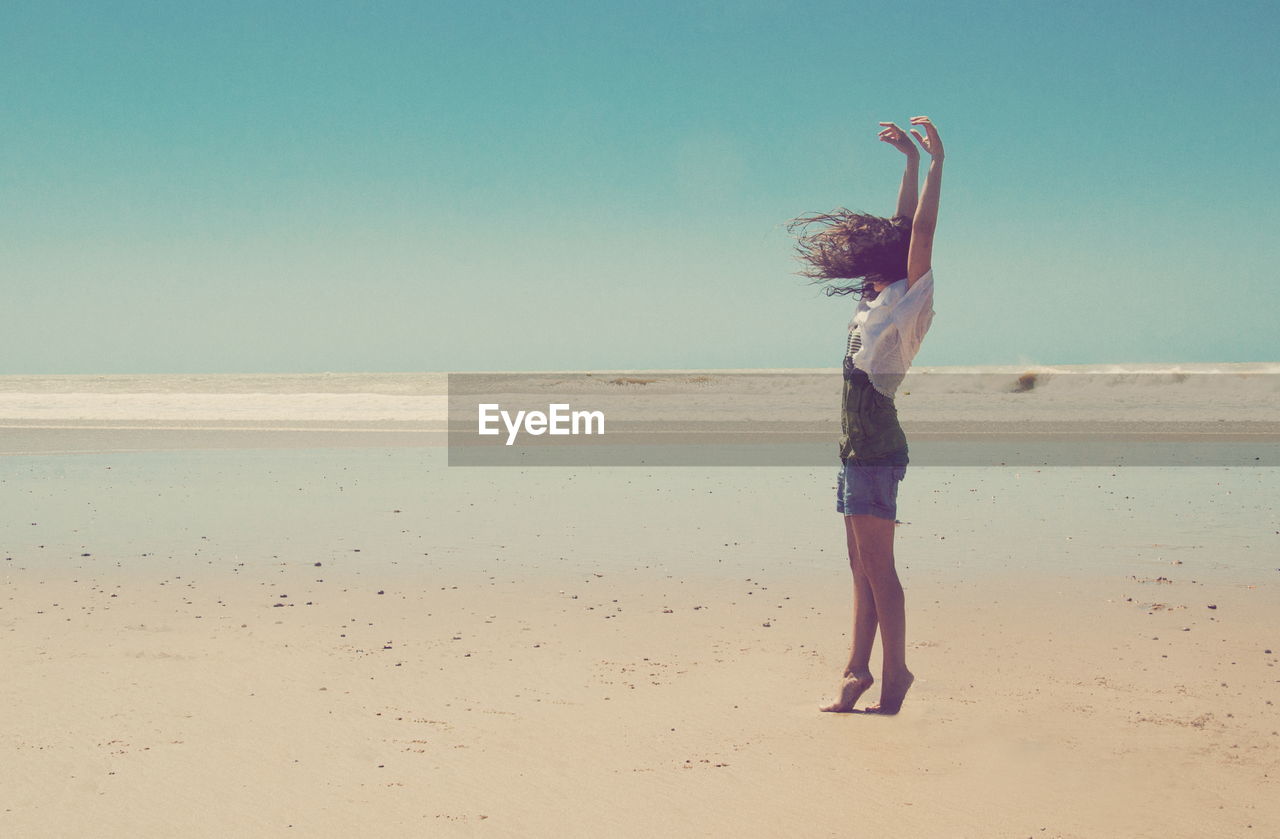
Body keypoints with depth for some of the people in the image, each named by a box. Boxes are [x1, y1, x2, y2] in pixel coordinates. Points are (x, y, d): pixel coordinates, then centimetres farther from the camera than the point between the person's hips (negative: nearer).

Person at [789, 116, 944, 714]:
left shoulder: (907, 299, -6)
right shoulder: (880, 301, 16)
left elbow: (918, 232, -16)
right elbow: (901, 228, 24)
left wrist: (936, 163, -15)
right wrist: (911, 161, 25)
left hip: (876, 447, -9)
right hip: (858, 446, 9)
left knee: (877, 567, -8)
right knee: (862, 568, 10)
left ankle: (895, 674, -5)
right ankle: (859, 669, 13)